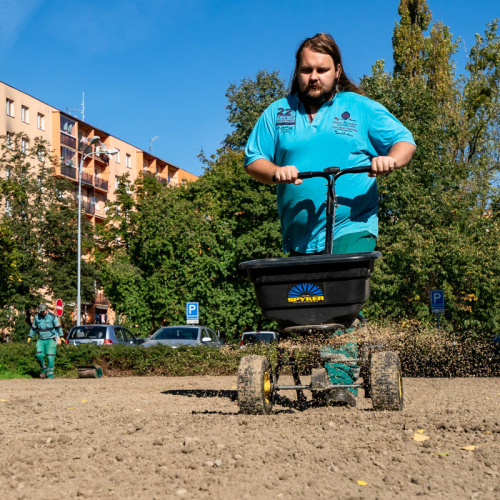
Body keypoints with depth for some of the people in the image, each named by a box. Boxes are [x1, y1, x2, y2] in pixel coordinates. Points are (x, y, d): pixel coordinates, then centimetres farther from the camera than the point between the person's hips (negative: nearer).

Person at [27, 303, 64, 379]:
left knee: (50, 358, -10)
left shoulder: (52, 317, -7)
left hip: (50, 339, -3)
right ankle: (44, 369, 9)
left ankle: (50, 375, -4)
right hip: (41, 340, 3)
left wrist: (59, 338, -2)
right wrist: (30, 337, 13)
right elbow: (33, 328, 17)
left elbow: (58, 327, -1)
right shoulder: (37, 318, 4)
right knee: (39, 355, -15)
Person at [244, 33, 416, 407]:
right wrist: (275, 171, -10)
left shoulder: (361, 108, 11)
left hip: (352, 227, -2)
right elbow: (252, 160, 12)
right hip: (299, 234, 2)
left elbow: (405, 141, 10)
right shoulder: (277, 114, 14)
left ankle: (341, 381, -18)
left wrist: (391, 159, -13)